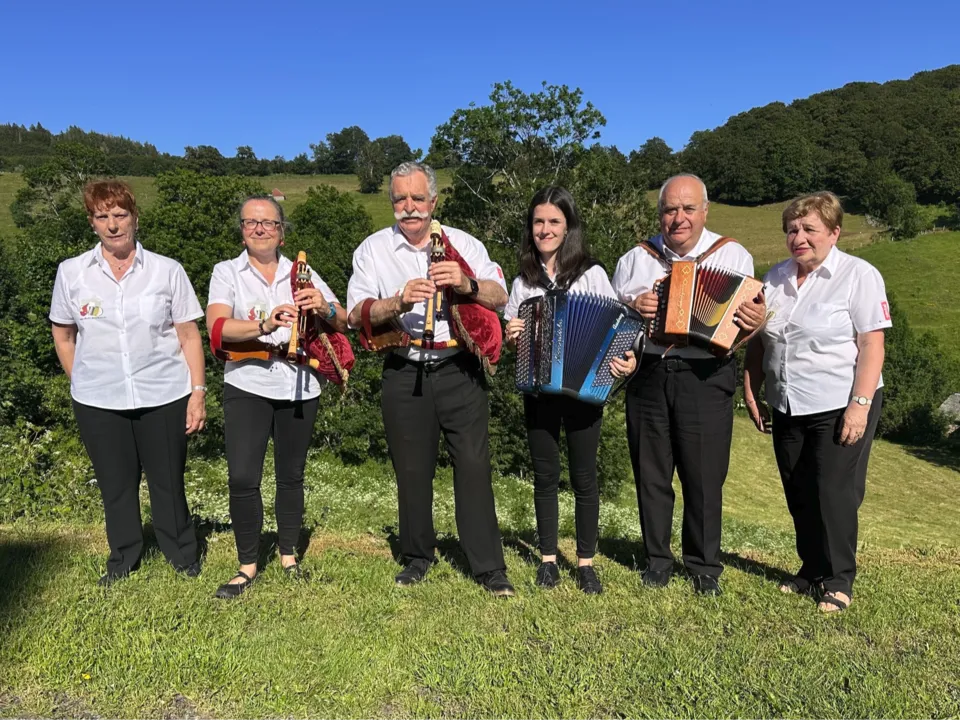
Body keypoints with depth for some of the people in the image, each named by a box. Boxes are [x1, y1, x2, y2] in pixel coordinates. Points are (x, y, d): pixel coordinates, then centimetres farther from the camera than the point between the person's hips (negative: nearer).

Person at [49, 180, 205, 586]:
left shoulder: (167, 271, -3)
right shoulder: (71, 272, 2)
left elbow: (189, 335, -1)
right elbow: (63, 336, 13)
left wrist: (198, 392, -5)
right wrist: (81, 383, 9)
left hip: (164, 396, -1)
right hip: (98, 402, 2)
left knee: (168, 482, 8)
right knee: (115, 485, 13)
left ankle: (183, 558, 26)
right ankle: (122, 560, 32)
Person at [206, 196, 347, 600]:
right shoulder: (227, 272, 3)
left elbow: (343, 323, 4)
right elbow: (218, 326, -13)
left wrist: (325, 309, -19)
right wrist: (264, 326, -31)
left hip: (299, 386, 2)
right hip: (247, 386, -2)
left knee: (291, 475, 10)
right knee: (242, 477, -8)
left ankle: (289, 556, 26)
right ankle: (248, 565, 10)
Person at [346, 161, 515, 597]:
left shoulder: (463, 244, 6)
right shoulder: (373, 249, 4)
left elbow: (500, 297, -2)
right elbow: (357, 314, -6)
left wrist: (467, 284, -22)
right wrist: (399, 302, -25)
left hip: (459, 369, 0)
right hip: (404, 374, 1)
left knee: (473, 464, -2)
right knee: (412, 468, 10)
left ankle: (489, 567, 9)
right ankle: (417, 557, 28)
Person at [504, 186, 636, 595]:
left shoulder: (591, 274, 0)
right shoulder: (523, 281, 9)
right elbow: (511, 339, 13)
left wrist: (627, 359, -22)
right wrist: (511, 337, -9)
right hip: (538, 391, 2)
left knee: (584, 477, 4)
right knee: (545, 477, 8)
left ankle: (586, 562, 17)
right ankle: (548, 558, 21)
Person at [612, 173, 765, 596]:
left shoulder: (734, 256, 6)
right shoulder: (636, 259, 11)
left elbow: (747, 316, 5)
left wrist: (755, 322, -18)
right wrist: (632, 306, -9)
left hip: (705, 378, -2)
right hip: (648, 375, 2)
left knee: (704, 477, 2)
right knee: (651, 473, 9)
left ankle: (705, 566, 20)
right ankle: (657, 560, 24)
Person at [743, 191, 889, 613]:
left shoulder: (858, 275, -7)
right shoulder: (776, 277, 9)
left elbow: (872, 345, -13)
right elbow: (758, 341, 13)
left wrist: (860, 405, -19)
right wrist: (751, 392, 8)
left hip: (840, 407, -5)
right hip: (788, 409, 6)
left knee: (835, 495, -1)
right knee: (799, 496, 12)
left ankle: (839, 582, 15)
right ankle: (811, 572, 27)